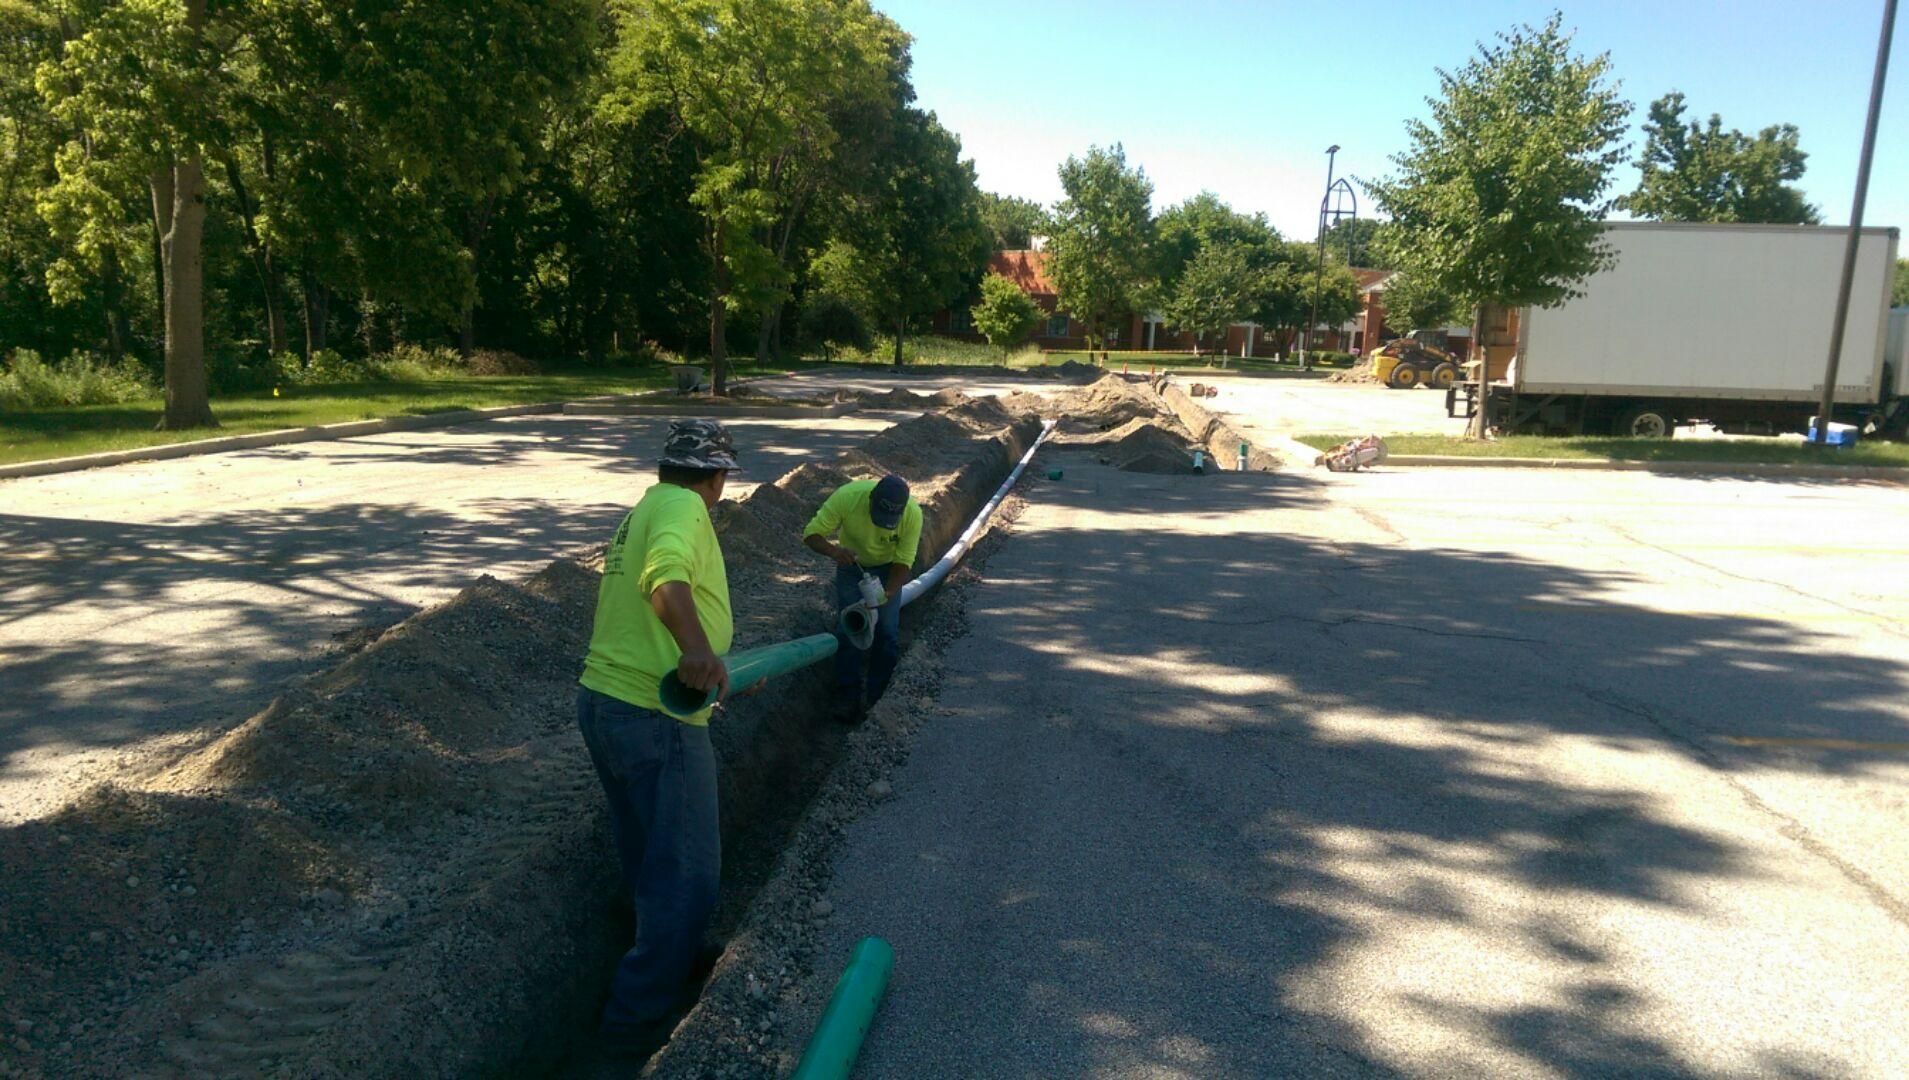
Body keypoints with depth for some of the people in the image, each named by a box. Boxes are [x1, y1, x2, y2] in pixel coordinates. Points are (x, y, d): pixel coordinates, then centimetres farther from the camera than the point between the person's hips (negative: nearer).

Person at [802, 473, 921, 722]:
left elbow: (903, 562, -22)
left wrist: (888, 593, -38)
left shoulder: (913, 514, -32)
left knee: (887, 633, -4)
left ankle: (878, 699, 10)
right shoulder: (847, 496, -35)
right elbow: (812, 534, -27)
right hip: (851, 564, 0)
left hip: (887, 569, 0)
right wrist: (833, 550, -48)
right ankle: (847, 698, 7)